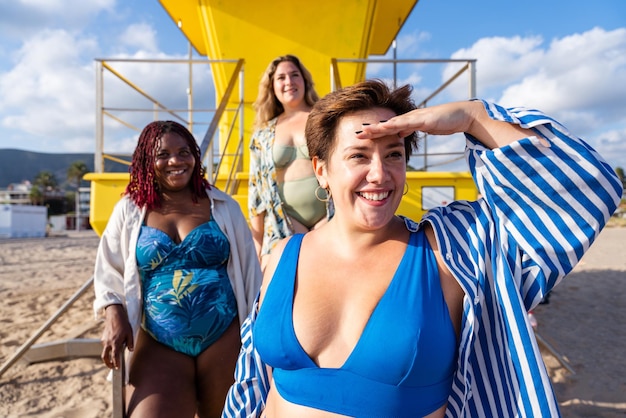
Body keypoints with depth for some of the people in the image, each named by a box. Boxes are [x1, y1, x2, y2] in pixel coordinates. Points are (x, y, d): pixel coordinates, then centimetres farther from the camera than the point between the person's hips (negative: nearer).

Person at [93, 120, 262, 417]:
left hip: (224, 339, 0)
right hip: (158, 345, 0)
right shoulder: (129, 210, 4)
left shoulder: (222, 206, 1)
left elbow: (248, 269, 4)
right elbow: (109, 271, 9)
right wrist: (114, 316, -9)